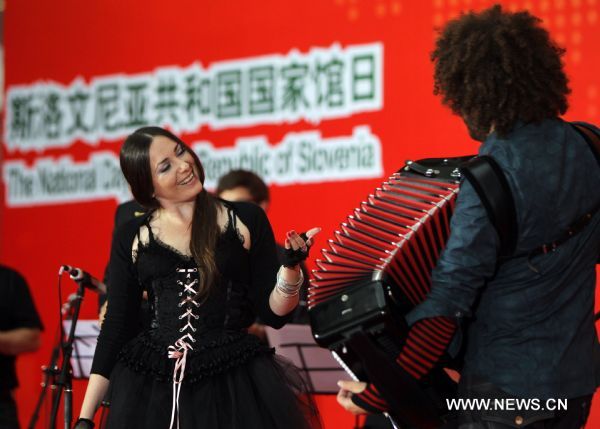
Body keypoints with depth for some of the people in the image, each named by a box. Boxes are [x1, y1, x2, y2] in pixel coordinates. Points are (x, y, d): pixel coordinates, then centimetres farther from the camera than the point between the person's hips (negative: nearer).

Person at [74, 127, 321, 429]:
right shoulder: (131, 238, 6)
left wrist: (291, 267, -17)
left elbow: (274, 313, 3)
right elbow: (116, 327, 8)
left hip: (236, 383, -1)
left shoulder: (245, 220, 3)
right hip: (151, 390, 1)